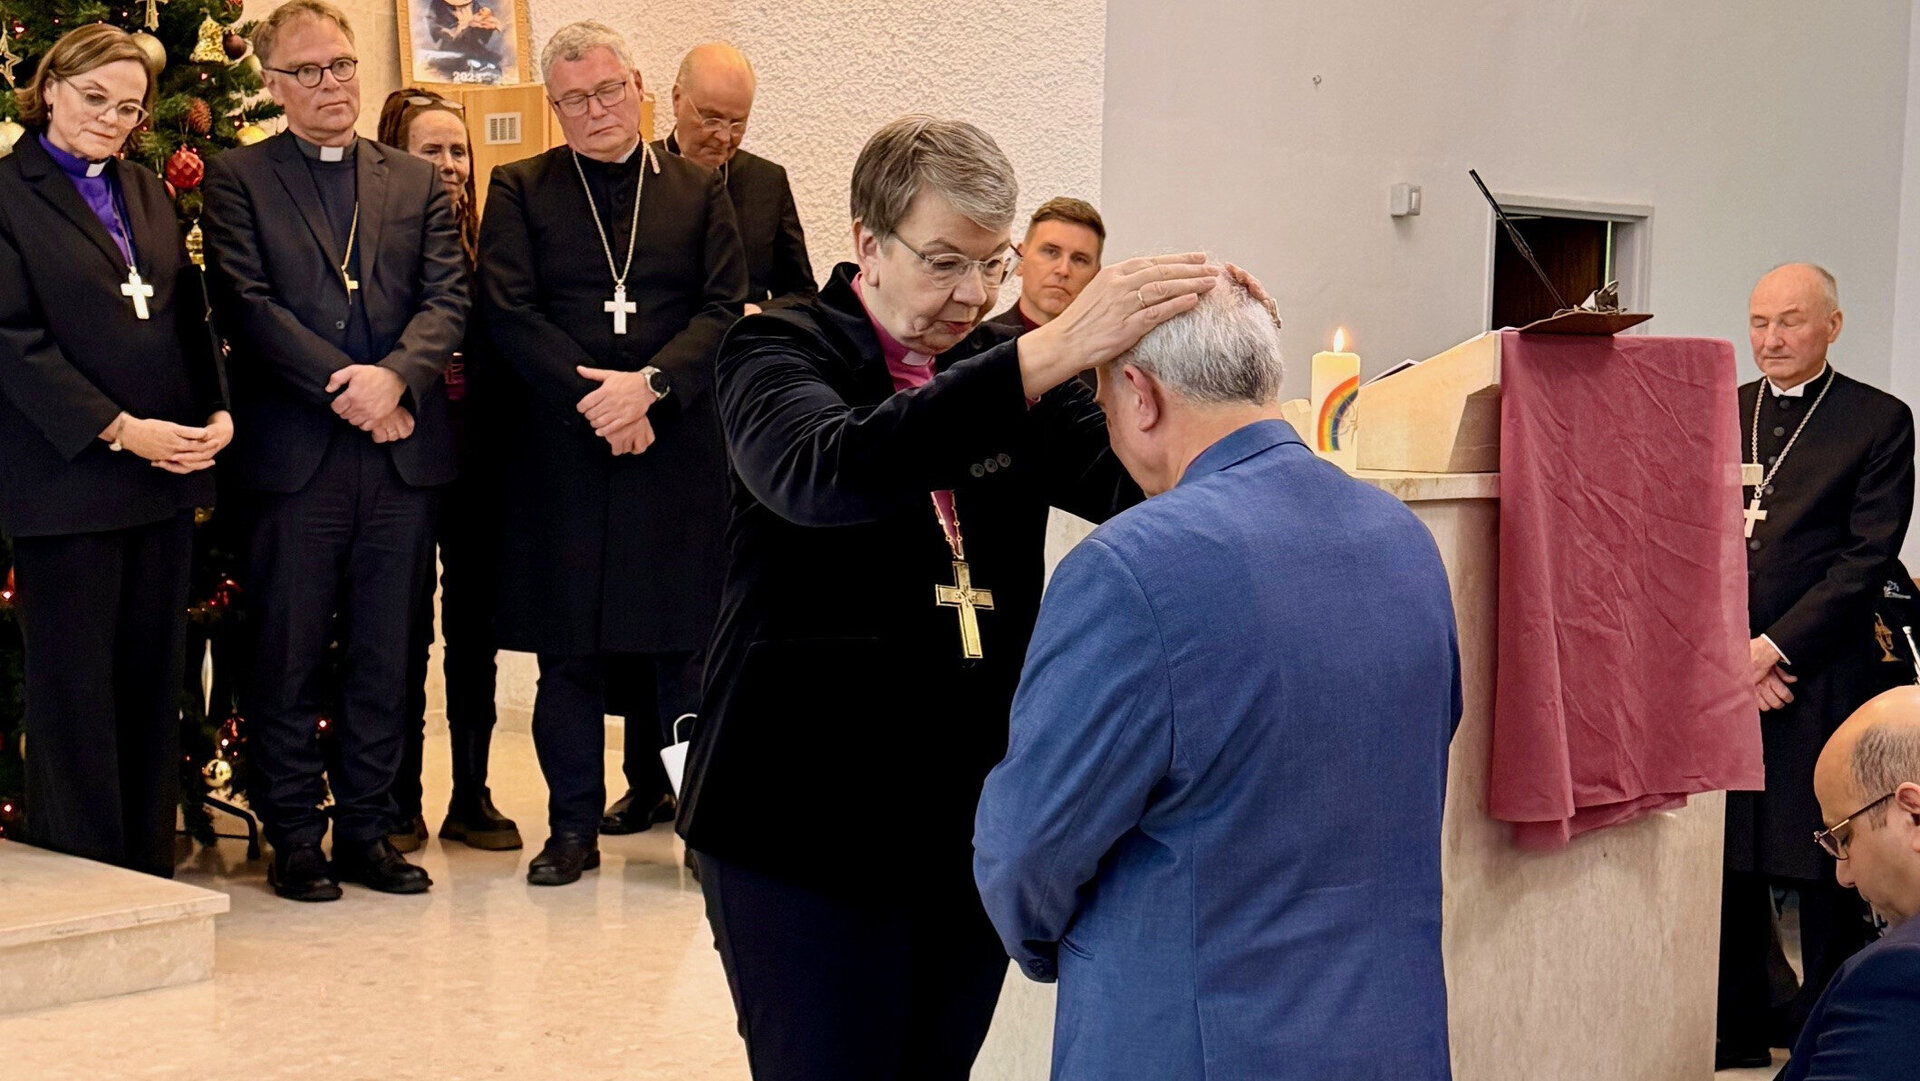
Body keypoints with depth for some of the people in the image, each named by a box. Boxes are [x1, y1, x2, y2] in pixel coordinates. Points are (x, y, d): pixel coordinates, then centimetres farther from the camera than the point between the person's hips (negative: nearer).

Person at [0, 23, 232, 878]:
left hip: (167, 472, 6)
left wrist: (218, 410, -2)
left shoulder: (148, 194, 16)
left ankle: (149, 870, 16)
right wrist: (118, 430, -16)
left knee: (153, 683, 9)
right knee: (75, 688, 1)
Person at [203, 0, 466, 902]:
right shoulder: (237, 179, 5)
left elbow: (448, 299, 4)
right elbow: (246, 305, -6)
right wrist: (342, 383, -15)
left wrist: (395, 376, -15)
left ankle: (366, 829, 16)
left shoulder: (418, 183, 14)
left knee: (384, 657, 7)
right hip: (294, 453, -3)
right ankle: (293, 837, 11)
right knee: (288, 656, 2)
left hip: (402, 450, 3)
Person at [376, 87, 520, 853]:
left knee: (475, 620, 9)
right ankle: (400, 801, 13)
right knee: (405, 624, 3)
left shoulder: (485, 243, 9)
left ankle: (472, 795, 18)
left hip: (478, 453, 4)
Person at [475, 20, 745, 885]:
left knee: (680, 634, 4)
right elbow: (508, 312, -4)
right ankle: (573, 825, 11)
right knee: (569, 643, 3)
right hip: (559, 449, 0)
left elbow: (723, 310, 1)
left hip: (677, 447, 1)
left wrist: (650, 383, -14)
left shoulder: (698, 192, 9)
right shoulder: (519, 190, 6)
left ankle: (682, 794, 16)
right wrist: (591, 394, -13)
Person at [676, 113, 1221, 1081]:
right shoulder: (778, 351, -6)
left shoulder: (1001, 370, 9)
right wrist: (1051, 353, -39)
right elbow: (822, 472, -30)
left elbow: (1141, 478, -5)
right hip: (809, 824, -5)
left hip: (974, 821, 5)